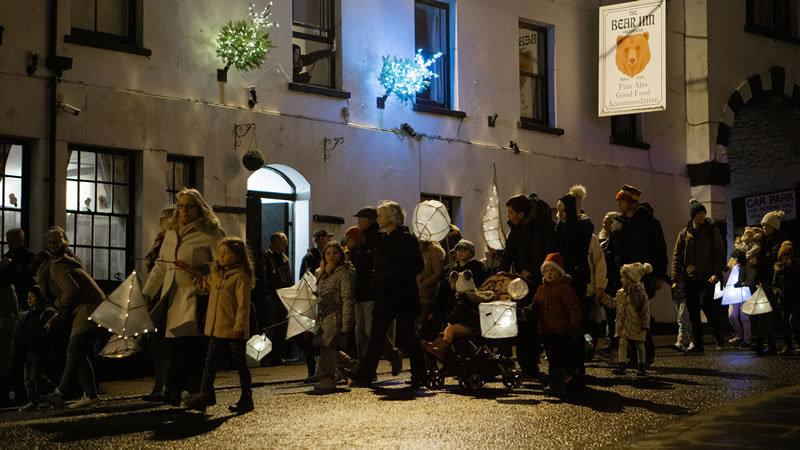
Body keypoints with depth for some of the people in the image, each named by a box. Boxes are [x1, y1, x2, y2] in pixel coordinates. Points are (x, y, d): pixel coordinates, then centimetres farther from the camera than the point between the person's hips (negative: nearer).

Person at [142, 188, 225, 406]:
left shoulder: (211, 232, -2)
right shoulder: (171, 232, 18)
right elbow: (161, 265, 23)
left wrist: (202, 268, -20)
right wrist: (147, 292, 21)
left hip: (197, 296, -5)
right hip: (172, 296, 6)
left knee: (193, 345, -10)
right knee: (175, 345, 3)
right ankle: (174, 392, 8)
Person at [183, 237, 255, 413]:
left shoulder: (240, 277, -11)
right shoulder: (216, 274, 13)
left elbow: (243, 305, -15)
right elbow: (204, 283, 34)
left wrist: (239, 327, -19)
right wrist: (191, 271, 24)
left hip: (234, 331, -7)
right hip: (216, 329, 7)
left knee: (240, 364, 4)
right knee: (210, 362, 4)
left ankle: (246, 398, 14)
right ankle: (205, 395, 6)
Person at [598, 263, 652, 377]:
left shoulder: (640, 293, -13)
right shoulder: (621, 293, 6)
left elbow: (646, 310, -12)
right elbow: (614, 303, 20)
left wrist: (645, 324, -14)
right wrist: (603, 297, 13)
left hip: (636, 324, -5)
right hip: (624, 324, 5)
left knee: (639, 345, 8)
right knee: (622, 343, -4)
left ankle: (641, 367, 19)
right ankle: (622, 366, -4)